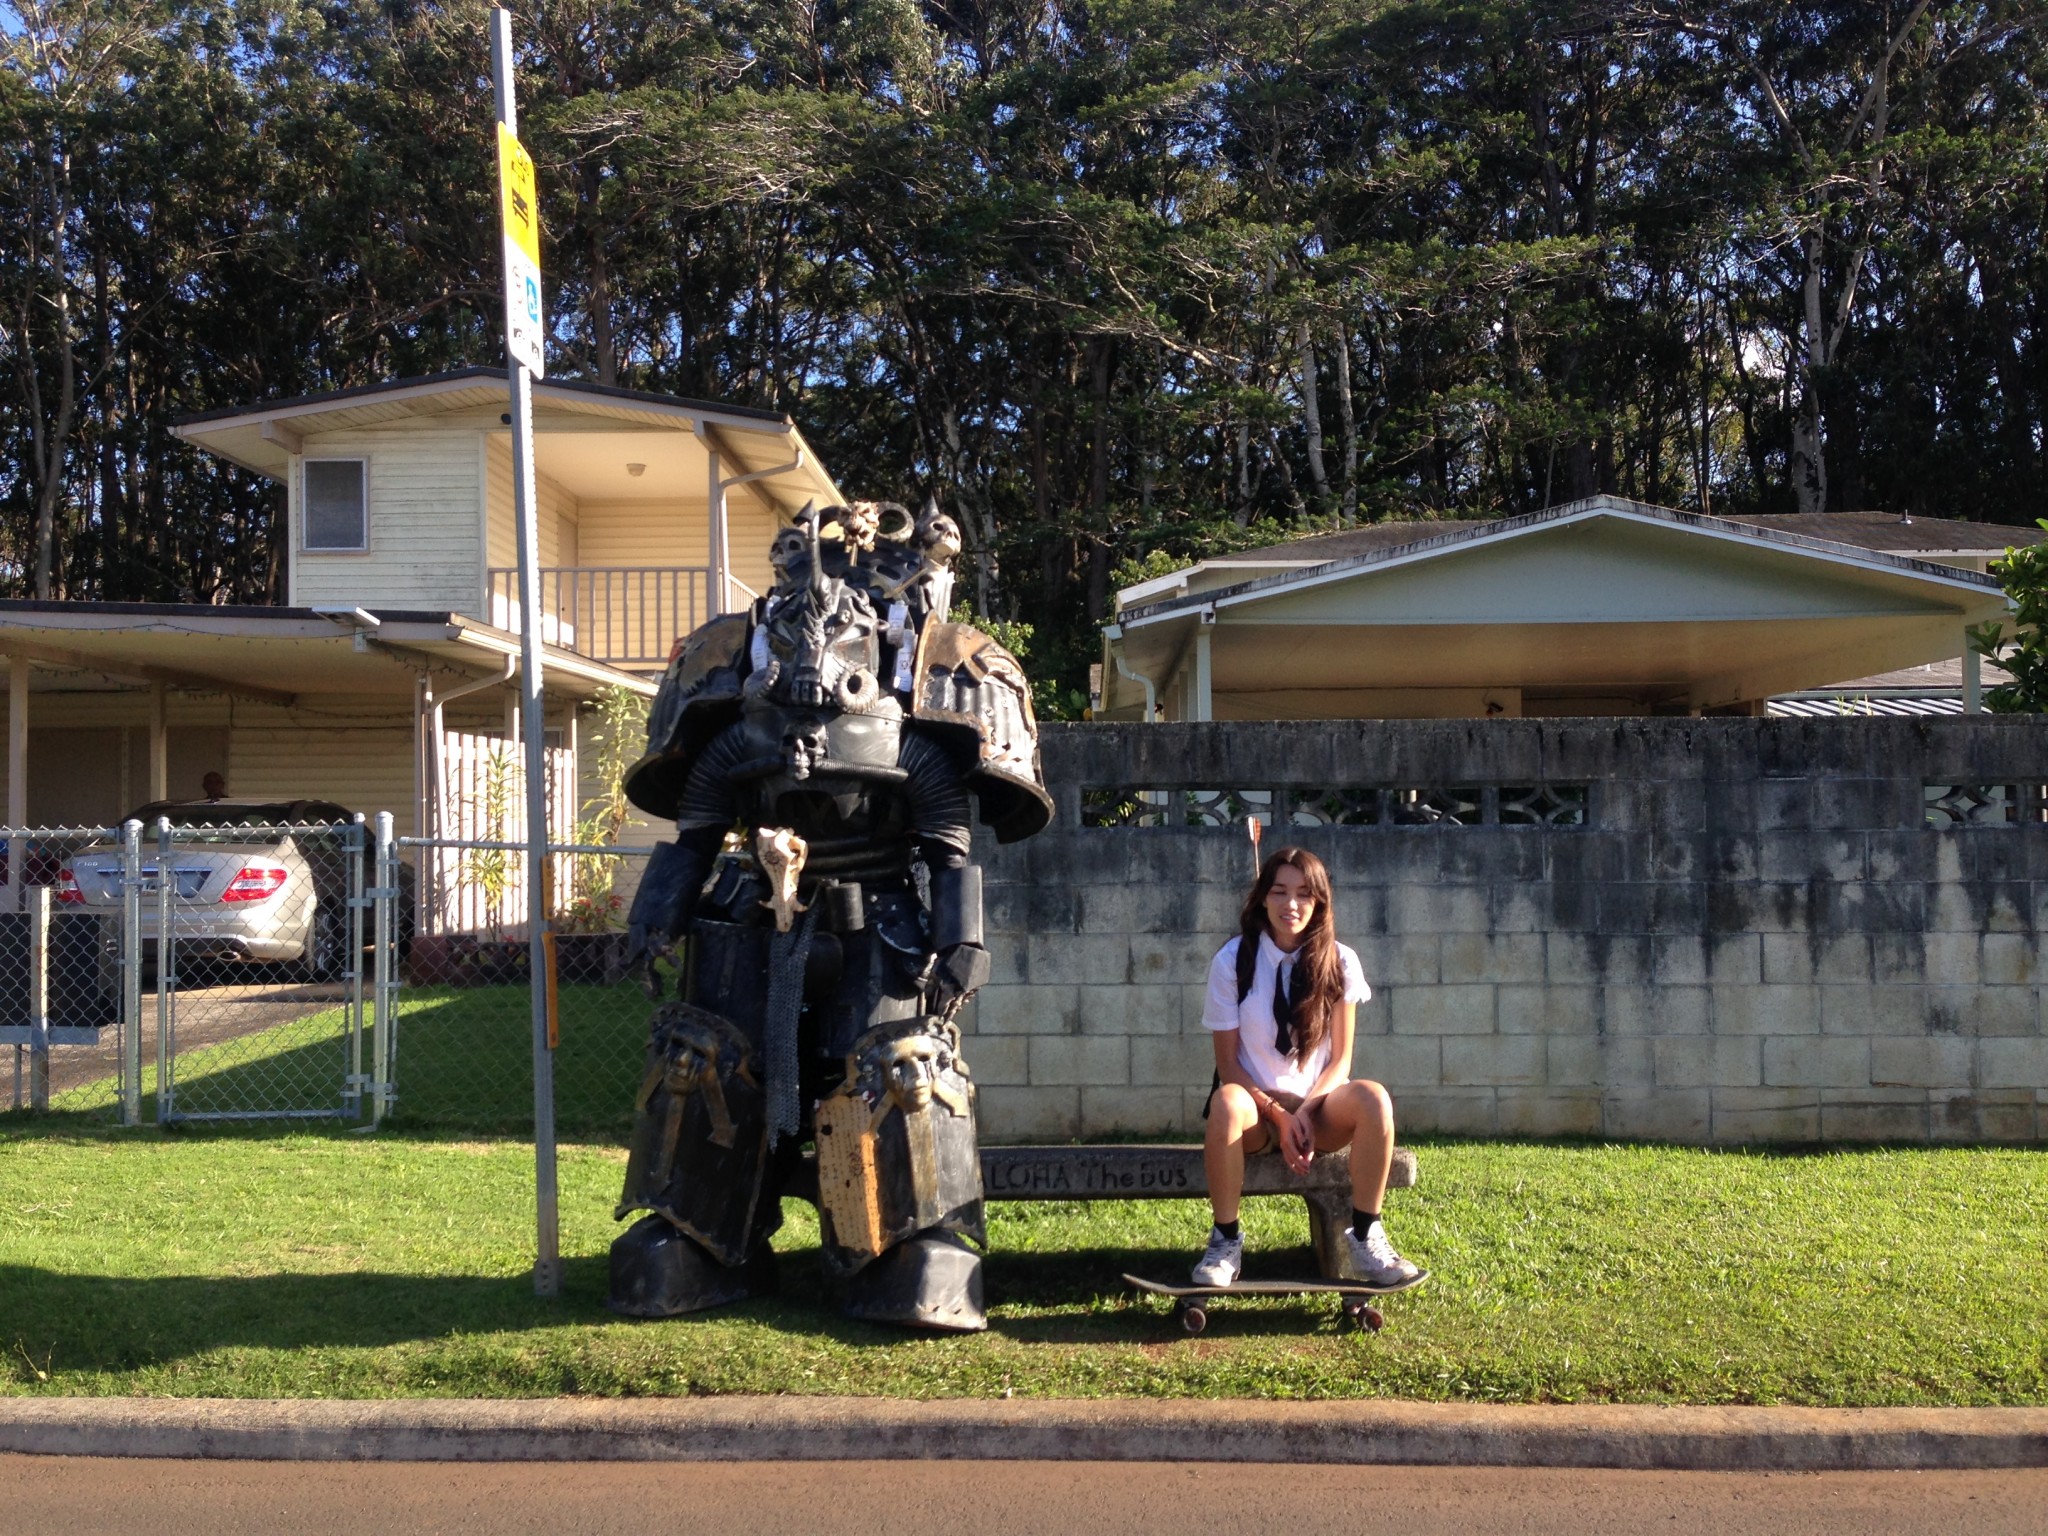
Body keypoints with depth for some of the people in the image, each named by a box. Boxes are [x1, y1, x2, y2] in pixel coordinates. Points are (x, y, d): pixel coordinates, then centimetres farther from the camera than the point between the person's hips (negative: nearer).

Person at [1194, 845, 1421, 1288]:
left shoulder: (1339, 962, 0)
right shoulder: (1231, 961, -5)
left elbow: (1340, 1059, 0)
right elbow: (1228, 1063, -5)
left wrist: (1306, 1111, -18)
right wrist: (1279, 1116, -19)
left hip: (1318, 1107, 2)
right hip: (1257, 1105, -1)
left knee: (1372, 1097, -31)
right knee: (1227, 1102, -38)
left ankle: (1365, 1238, -17)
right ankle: (1225, 1240, -20)